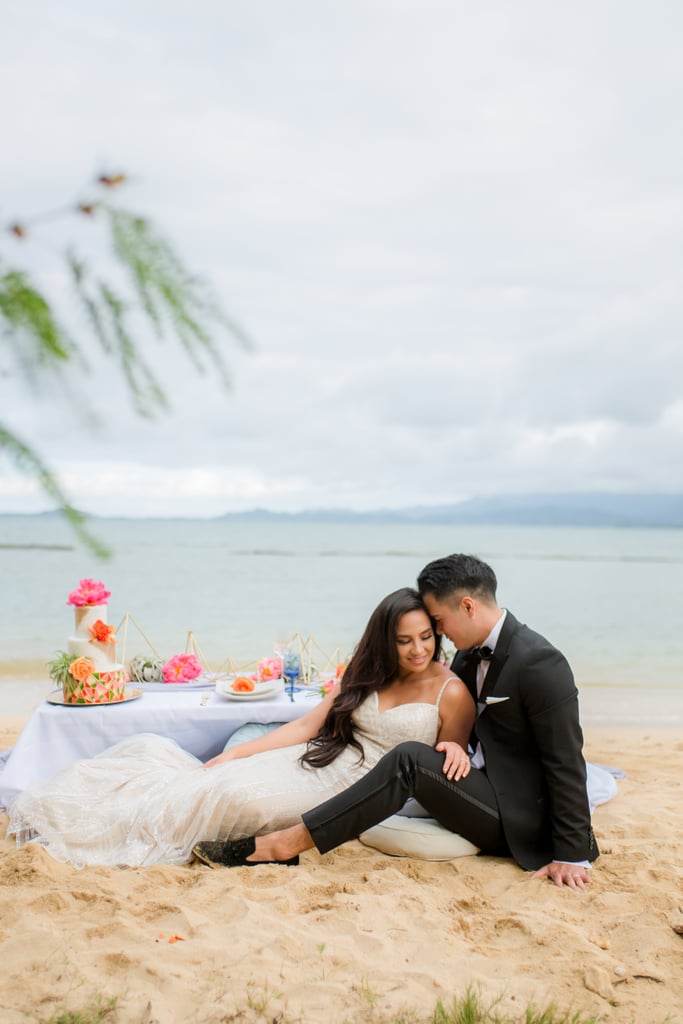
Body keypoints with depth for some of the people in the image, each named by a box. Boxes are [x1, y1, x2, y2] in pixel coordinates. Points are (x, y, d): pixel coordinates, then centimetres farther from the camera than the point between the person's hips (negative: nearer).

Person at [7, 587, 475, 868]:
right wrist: (232, 754, 1)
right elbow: (308, 725, 7)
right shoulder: (367, 676, 10)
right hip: (318, 760, 5)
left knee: (247, 795, -29)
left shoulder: (452, 692, -5)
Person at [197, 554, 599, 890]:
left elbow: (566, 762, -18)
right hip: (485, 784, 9)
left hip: (519, 821, -9)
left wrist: (572, 855, -17)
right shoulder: (473, 653, 7)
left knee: (410, 760, -27)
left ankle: (290, 842, -24)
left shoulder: (539, 663, -19)